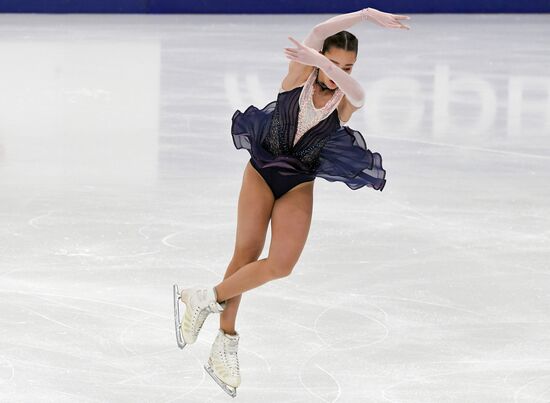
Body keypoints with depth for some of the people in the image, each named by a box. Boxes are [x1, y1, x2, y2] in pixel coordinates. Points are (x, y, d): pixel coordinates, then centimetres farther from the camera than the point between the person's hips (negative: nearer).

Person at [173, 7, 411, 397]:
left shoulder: (348, 101, -6)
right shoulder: (299, 75, -8)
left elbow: (355, 91, -31)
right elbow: (318, 33, -24)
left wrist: (327, 66, -45)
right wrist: (367, 14, -27)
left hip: (299, 184, 1)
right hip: (263, 170, -1)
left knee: (281, 264, -15)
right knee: (247, 254, -2)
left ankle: (207, 298, -1)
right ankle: (226, 342, 6)